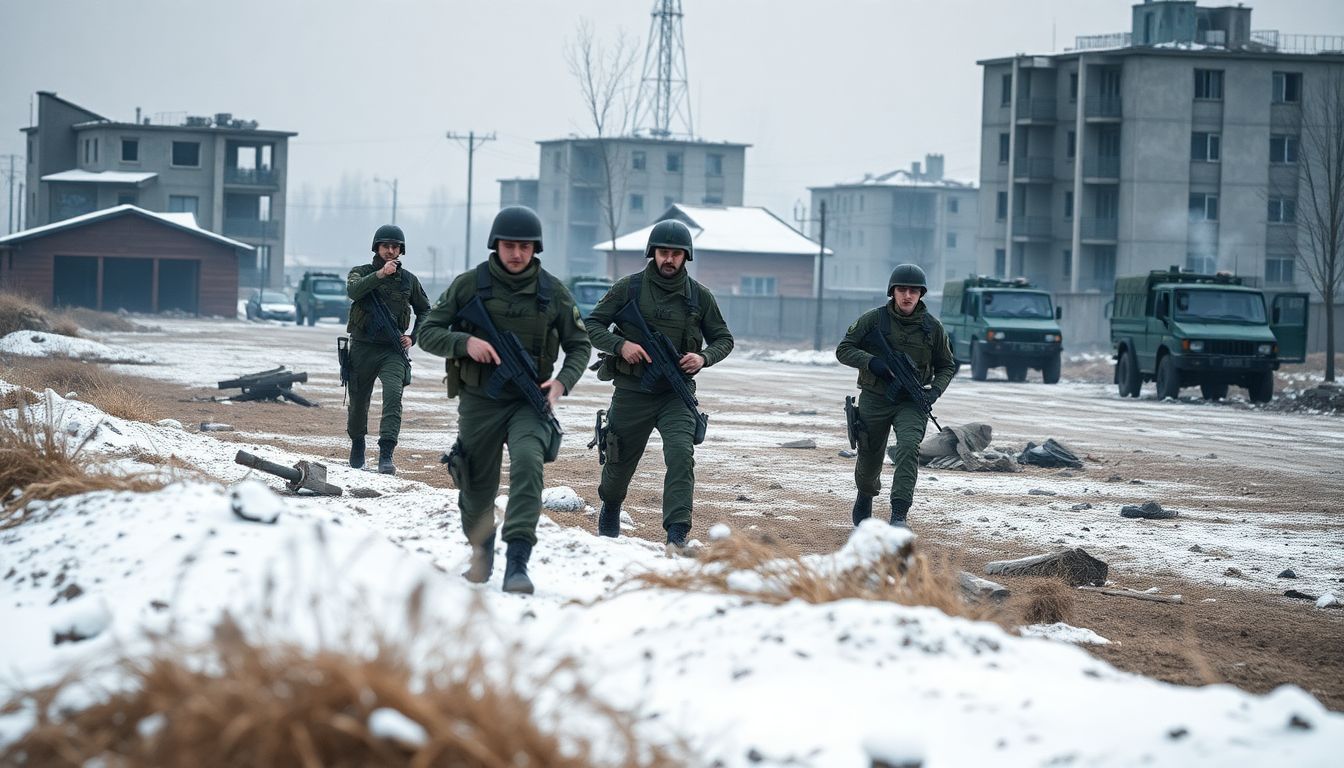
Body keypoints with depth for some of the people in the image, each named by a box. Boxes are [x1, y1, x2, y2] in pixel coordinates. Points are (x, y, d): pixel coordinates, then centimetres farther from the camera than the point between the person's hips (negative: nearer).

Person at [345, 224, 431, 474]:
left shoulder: (408, 280, 8)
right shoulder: (362, 273, 2)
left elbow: (425, 310, 21)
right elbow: (353, 290, -22)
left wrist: (413, 337, 6)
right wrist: (380, 274, -33)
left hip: (393, 350, 0)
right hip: (362, 348, 0)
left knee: (393, 395, -21)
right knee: (358, 401, 12)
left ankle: (386, 455, -28)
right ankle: (357, 444, 39)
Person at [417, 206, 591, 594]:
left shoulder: (552, 291, 1)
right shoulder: (469, 285, -2)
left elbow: (579, 345, 10)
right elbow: (427, 333, 0)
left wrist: (562, 382, -9)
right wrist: (464, 343, -19)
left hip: (530, 401, -1)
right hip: (479, 402, 1)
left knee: (528, 461, -27)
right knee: (477, 487, 10)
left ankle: (517, 561, -31)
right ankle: (481, 554, 38)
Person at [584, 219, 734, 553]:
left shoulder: (699, 296, 4)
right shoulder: (629, 287, -1)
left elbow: (723, 338, 13)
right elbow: (592, 324, 1)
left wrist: (704, 357, -9)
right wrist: (620, 345, -17)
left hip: (676, 393, 0)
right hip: (632, 391, 0)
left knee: (681, 454, -23)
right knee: (620, 462, 14)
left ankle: (677, 535, -26)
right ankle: (609, 513, 46)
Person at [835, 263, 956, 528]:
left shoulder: (932, 327, 1)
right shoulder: (873, 319, -4)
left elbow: (946, 366, 13)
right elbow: (843, 350, -2)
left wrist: (935, 390, -7)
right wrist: (873, 362, -19)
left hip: (912, 402, 0)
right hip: (875, 399, 0)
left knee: (908, 448, -26)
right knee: (869, 458, 12)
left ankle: (899, 515, -31)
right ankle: (865, 499, 47)